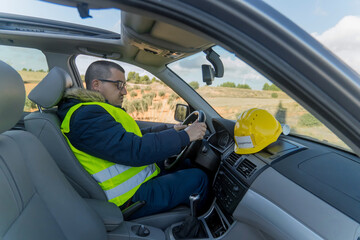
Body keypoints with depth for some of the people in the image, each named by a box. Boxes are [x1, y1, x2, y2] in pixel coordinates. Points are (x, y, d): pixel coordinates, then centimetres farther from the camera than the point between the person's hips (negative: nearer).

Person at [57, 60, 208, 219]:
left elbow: (131, 137, 17)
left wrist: (170, 132, 10)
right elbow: (135, 151, -32)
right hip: (132, 197, -10)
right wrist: (184, 136, -21)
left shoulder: (94, 110, 12)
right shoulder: (85, 116, -22)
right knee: (197, 178, -9)